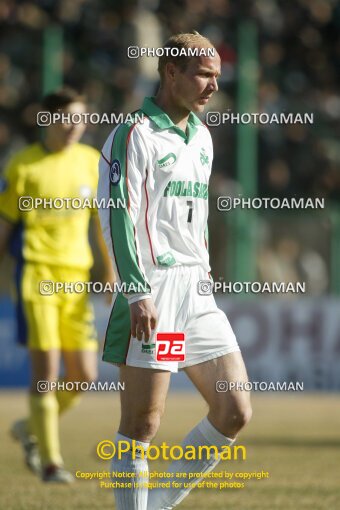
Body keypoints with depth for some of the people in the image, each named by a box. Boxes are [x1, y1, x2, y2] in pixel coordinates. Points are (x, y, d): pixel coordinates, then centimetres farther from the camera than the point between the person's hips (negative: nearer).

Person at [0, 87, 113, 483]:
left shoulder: (92, 161, 9)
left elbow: (103, 219, 15)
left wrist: (111, 271, 9)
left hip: (76, 275, 4)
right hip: (36, 272, -4)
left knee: (84, 376, 2)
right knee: (46, 369, -10)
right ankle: (50, 462, -2)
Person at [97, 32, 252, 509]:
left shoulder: (201, 136, 17)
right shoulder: (134, 135, -8)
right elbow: (117, 216, -14)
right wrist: (138, 293, -20)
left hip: (197, 291, 8)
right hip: (153, 291, -8)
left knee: (234, 413, 3)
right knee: (142, 424, -5)